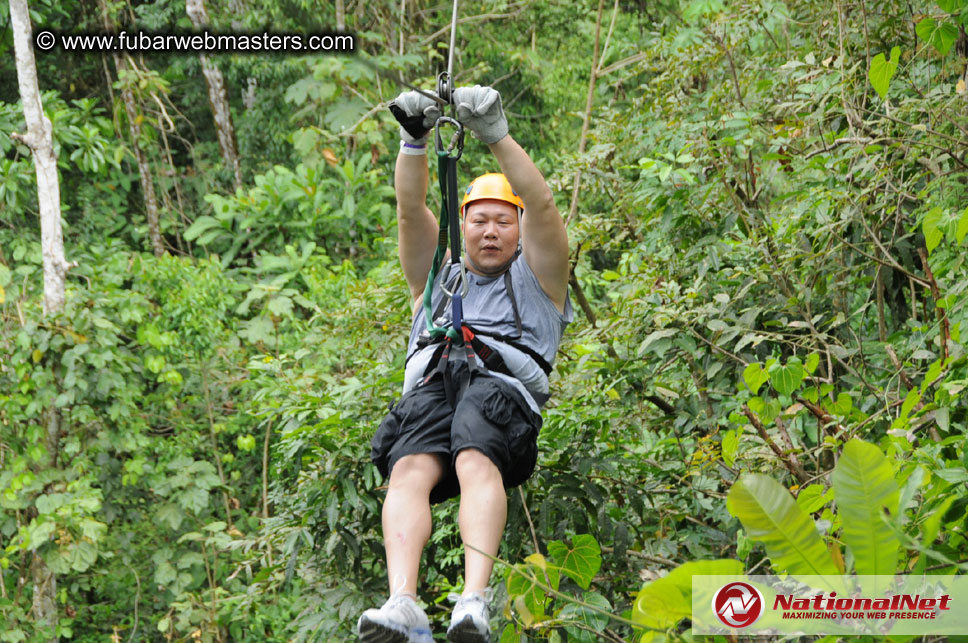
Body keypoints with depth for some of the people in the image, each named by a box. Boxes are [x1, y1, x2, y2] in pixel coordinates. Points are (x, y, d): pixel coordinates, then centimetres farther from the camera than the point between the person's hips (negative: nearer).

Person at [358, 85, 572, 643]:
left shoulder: (537, 279, 30)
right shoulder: (437, 278, 38)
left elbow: (541, 205, 13)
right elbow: (412, 210, 21)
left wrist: (497, 136, 0)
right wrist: (414, 141, 4)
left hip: (504, 384, -2)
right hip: (430, 384, 2)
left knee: (476, 461, -36)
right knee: (410, 470, -31)